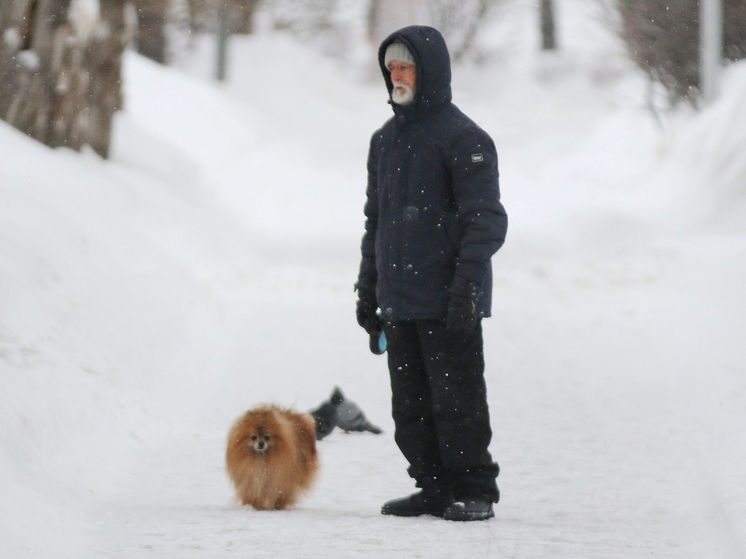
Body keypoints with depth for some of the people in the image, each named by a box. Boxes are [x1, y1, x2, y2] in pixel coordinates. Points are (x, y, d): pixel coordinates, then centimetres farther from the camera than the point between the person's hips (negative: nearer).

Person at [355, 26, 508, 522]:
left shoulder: (463, 138, -7)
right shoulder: (385, 140, 16)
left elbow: (486, 220, -11)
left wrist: (466, 287, -18)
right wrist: (368, 289, 18)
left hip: (448, 304, -7)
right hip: (398, 302, 7)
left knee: (457, 398, -4)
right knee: (410, 403, 7)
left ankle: (473, 490, 5)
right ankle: (434, 487, 15)